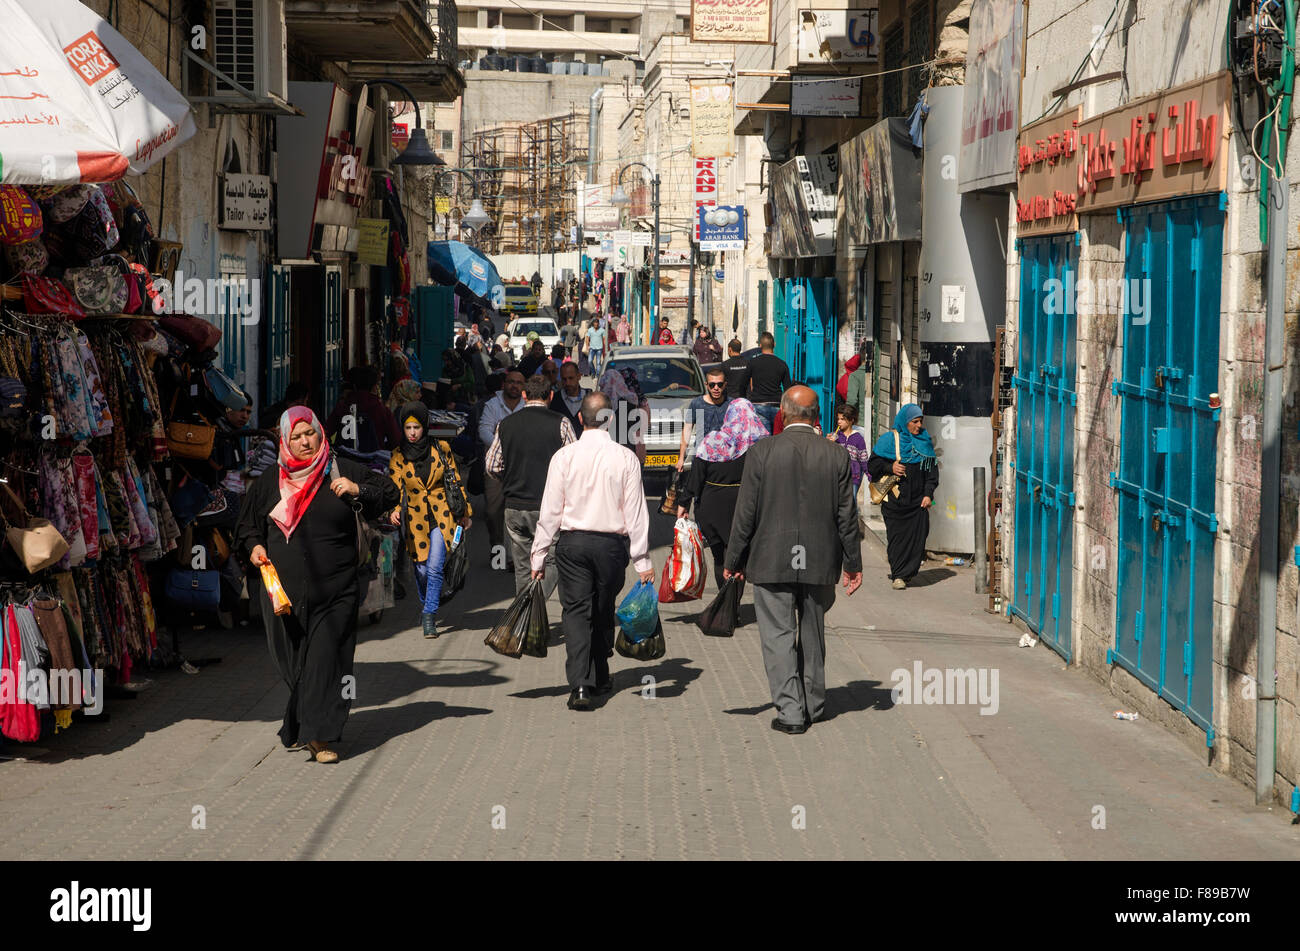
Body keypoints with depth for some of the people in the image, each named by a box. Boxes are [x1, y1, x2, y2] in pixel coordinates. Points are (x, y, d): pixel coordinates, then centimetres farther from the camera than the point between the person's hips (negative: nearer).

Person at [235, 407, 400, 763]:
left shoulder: (342, 472, 4)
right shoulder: (269, 482, 9)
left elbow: (389, 494, 7)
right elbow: (247, 525, 19)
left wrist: (357, 491, -10)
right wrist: (254, 546, -1)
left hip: (335, 590, -2)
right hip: (284, 589, 2)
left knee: (326, 660, -7)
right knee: (292, 661, 7)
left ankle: (319, 735, -5)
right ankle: (301, 728, 24)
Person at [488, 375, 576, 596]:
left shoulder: (506, 424, 5)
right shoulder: (560, 423, -5)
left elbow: (492, 465, 8)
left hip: (514, 506, 4)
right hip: (548, 508, -4)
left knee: (523, 566, 14)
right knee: (550, 562, 2)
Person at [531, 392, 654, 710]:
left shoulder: (564, 457, -5)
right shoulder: (626, 458, -5)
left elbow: (550, 511, -3)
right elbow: (636, 513, -3)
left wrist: (539, 554, 4)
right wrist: (642, 559, 1)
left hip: (572, 542, -1)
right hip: (612, 543, 1)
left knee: (576, 612, -1)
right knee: (603, 612, 17)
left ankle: (579, 685, -15)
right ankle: (599, 679, 28)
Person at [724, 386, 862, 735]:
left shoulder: (762, 452, -8)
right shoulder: (835, 455, -2)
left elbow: (746, 513, -6)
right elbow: (847, 516, 2)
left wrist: (733, 561, 3)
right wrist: (853, 564, 10)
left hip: (771, 562, -3)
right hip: (820, 562, 3)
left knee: (778, 636, 2)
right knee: (813, 635, 17)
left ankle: (790, 710, -4)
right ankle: (814, 705, 28)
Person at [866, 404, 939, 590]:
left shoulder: (925, 442, 12)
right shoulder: (889, 440, 1)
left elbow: (932, 470, 14)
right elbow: (873, 464, 2)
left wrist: (928, 494, 4)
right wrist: (890, 467, -15)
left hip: (918, 500, 3)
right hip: (896, 497, -3)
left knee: (917, 536, -4)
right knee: (896, 536, -3)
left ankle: (906, 572, 9)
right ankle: (897, 575, 5)